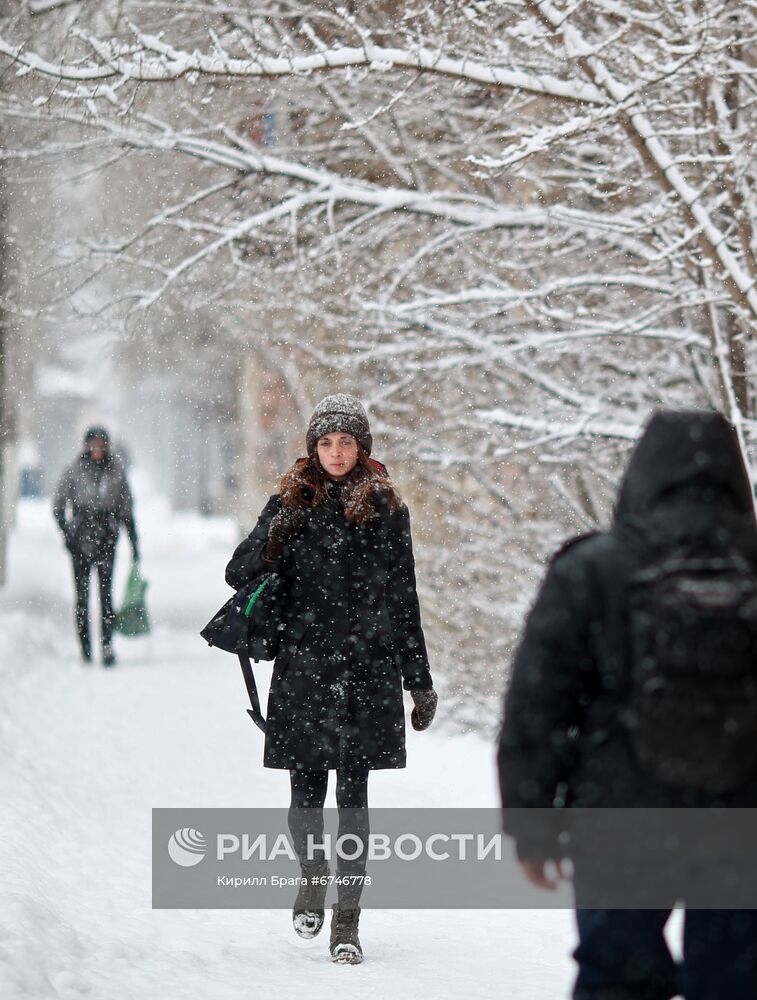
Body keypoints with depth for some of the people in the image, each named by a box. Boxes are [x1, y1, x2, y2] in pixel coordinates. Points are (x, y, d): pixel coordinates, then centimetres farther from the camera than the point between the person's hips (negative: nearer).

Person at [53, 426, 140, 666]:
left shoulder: (116, 470, 6)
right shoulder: (75, 470, 2)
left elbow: (127, 509, 13)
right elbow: (58, 506, 7)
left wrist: (134, 541, 11)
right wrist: (67, 533, -6)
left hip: (107, 536, 0)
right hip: (81, 534, 0)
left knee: (106, 590, -12)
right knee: (82, 593, 0)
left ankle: (107, 645, -15)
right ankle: (85, 650, 4)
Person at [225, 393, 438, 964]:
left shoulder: (385, 509, 6)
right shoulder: (292, 504, 6)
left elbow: (403, 601, 10)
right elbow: (239, 575, 5)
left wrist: (419, 681, 10)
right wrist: (275, 538, -17)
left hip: (366, 671, -1)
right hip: (304, 667, 1)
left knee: (353, 794, -1)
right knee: (307, 792, 3)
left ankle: (348, 918, 3)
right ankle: (312, 880, 31)